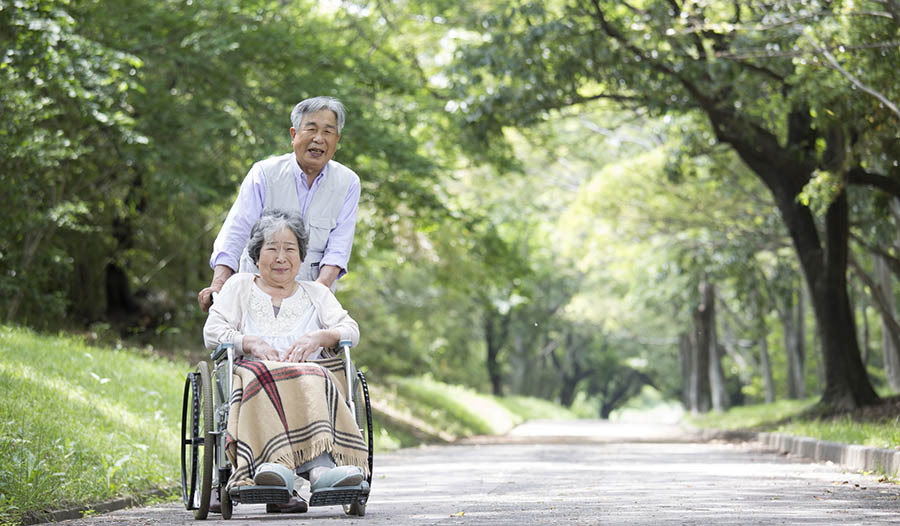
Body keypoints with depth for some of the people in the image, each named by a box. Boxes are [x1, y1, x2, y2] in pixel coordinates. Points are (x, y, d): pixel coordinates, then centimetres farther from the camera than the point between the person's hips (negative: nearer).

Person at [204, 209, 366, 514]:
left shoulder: (316, 292, 29)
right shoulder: (239, 286, 26)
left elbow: (350, 331, 14)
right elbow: (212, 332, 11)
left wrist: (318, 337, -8)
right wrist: (251, 343, -7)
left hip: (312, 374, 1)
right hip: (252, 373, -1)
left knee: (307, 382, -39)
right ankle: (318, 465, -63)